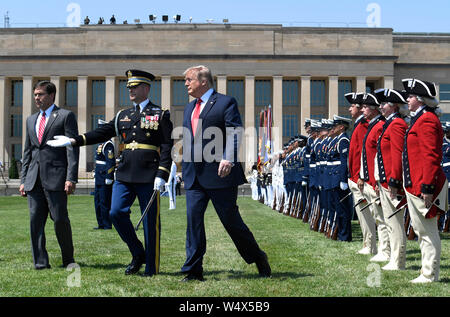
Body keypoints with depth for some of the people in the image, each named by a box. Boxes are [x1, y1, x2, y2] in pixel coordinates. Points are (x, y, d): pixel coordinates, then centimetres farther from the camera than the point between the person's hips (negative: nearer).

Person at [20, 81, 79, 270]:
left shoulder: (66, 116, 1)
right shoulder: (31, 120, 20)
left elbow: (72, 149, -6)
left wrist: (71, 178, -14)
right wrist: (23, 180, 14)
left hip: (56, 177, -6)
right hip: (34, 179, 6)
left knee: (60, 219, -4)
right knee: (35, 220, 2)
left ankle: (68, 259, 13)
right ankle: (40, 262, 7)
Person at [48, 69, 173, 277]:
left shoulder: (160, 115, 1)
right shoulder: (123, 116, 17)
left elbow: (167, 147, -5)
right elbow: (102, 133, 14)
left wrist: (162, 175, -15)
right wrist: (72, 141, 5)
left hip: (149, 178, -5)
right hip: (124, 175, 5)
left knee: (151, 222, -1)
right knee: (116, 213, -6)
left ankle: (152, 269, 9)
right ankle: (138, 254, 13)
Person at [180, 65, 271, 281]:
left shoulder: (226, 102, -3)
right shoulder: (189, 108, 20)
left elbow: (235, 134, -13)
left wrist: (228, 159, -28)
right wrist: (185, 169, 19)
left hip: (219, 174, -6)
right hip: (194, 176, 6)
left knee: (230, 220, 1)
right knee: (193, 219, -1)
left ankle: (258, 258, 22)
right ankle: (193, 271, 3)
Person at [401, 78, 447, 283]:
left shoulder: (427, 120, -15)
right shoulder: (420, 119, 17)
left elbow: (431, 157, -21)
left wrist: (427, 187, -24)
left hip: (423, 186, -11)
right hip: (415, 185, 11)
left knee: (428, 231, -3)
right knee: (421, 230, 15)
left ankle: (430, 275, 4)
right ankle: (428, 271, 23)